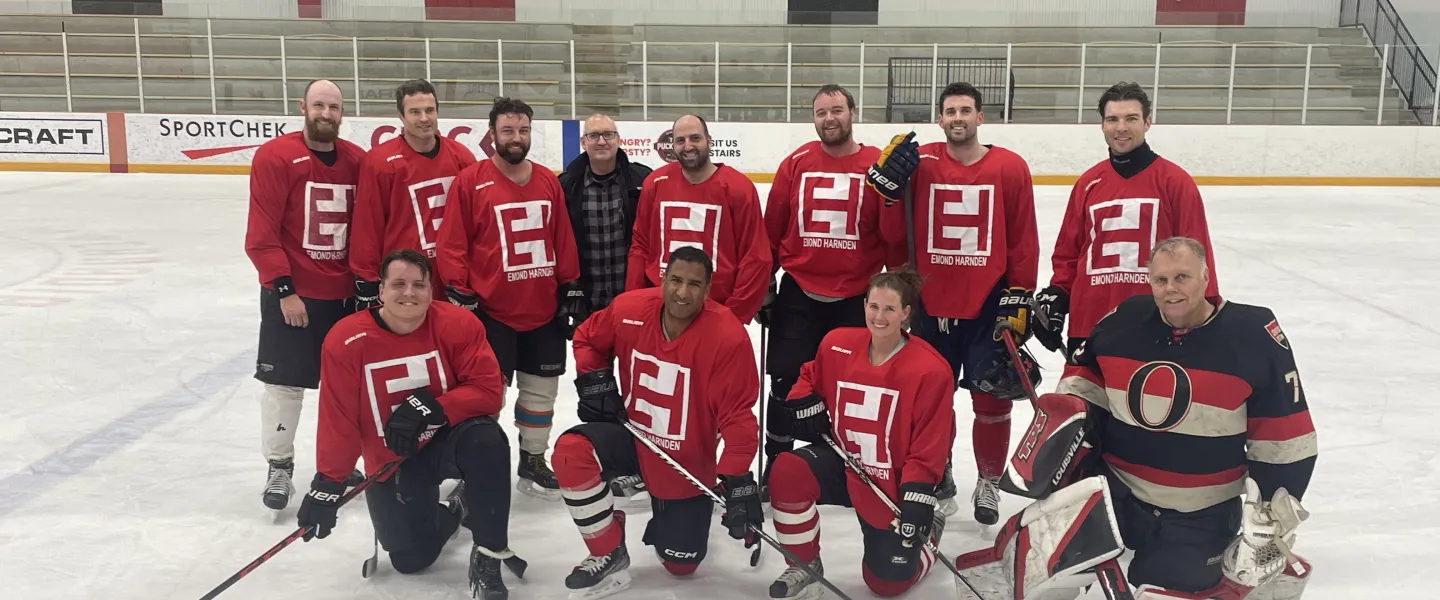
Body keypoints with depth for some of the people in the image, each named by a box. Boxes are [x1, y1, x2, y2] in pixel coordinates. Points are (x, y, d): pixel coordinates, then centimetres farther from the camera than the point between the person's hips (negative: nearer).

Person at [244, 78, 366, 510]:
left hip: (344, 294, 5)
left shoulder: (358, 162, 3)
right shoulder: (274, 157, -10)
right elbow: (261, 234, -12)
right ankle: (279, 467, 19)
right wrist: (284, 289, -15)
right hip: (291, 294, -4)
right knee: (284, 382, 2)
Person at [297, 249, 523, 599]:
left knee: (487, 440, -36)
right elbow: (338, 421, -10)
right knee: (411, 559, -4)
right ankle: (455, 509, 31)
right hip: (390, 463, 1)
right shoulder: (346, 341, -15)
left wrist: (432, 408, -31)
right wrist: (328, 485, -10)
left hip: (448, 441, -1)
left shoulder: (458, 325, -16)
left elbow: (488, 390, -19)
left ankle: (488, 556, -19)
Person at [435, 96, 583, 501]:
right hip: (491, 311, -5)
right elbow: (452, 246, -7)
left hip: (545, 310, 5)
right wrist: (460, 295, -10)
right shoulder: (469, 181, -6)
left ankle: (533, 461, 31)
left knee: (541, 389, 14)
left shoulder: (549, 181, 7)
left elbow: (564, 241, 11)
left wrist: (570, 287, 9)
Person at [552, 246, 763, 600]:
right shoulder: (628, 310, -16)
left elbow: (737, 414, -22)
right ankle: (609, 557, -9)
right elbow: (588, 339, 7)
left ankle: (667, 519, 45)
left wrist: (736, 480, -29)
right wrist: (594, 380, -9)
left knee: (681, 565, 7)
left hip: (688, 462, -1)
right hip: (631, 436, 2)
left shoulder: (728, 336, -26)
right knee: (571, 452, -30)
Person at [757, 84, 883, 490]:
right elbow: (772, 228, 6)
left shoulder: (879, 165, -4)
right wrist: (764, 285, 7)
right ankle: (776, 464, 23)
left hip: (857, 298, -1)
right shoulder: (796, 163, 1)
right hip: (798, 293, 1)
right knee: (785, 382, 4)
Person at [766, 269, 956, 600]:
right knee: (787, 472, -27)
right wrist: (806, 406, -7)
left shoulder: (930, 369, -19)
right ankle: (805, 567, -4)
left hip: (892, 485, -3)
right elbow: (811, 379, 14)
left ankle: (928, 529, 36)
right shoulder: (837, 344, -8)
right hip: (843, 464, 3)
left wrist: (918, 502, -21)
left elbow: (929, 448, -15)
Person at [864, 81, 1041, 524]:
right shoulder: (919, 163, 0)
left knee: (993, 401, 6)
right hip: (930, 305, 1)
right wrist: (889, 184, -15)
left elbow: (1024, 241, 0)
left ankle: (988, 483, 28)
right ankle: (937, 478, 32)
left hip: (988, 306, -1)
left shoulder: (1010, 168, -2)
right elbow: (893, 234, -1)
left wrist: (1019, 301, -2)